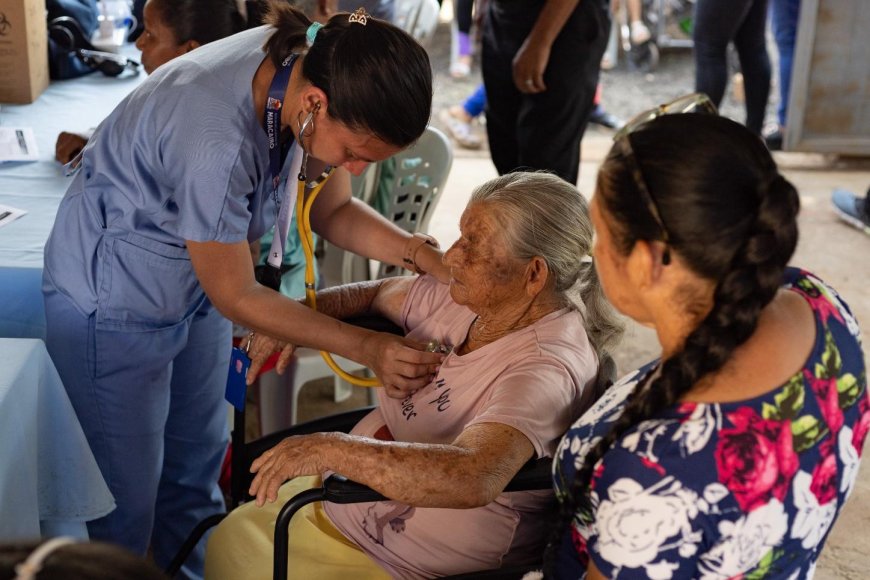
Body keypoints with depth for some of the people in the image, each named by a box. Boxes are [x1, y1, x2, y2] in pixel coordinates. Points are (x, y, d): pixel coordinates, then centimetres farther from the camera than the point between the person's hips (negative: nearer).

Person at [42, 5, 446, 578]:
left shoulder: (308, 67, -17)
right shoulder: (215, 141, -39)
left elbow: (333, 210, -1)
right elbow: (235, 296, -25)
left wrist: (427, 256, -17)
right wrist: (367, 347, -24)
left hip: (196, 290, 7)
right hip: (113, 302, -7)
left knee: (197, 467, 17)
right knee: (127, 495, 4)